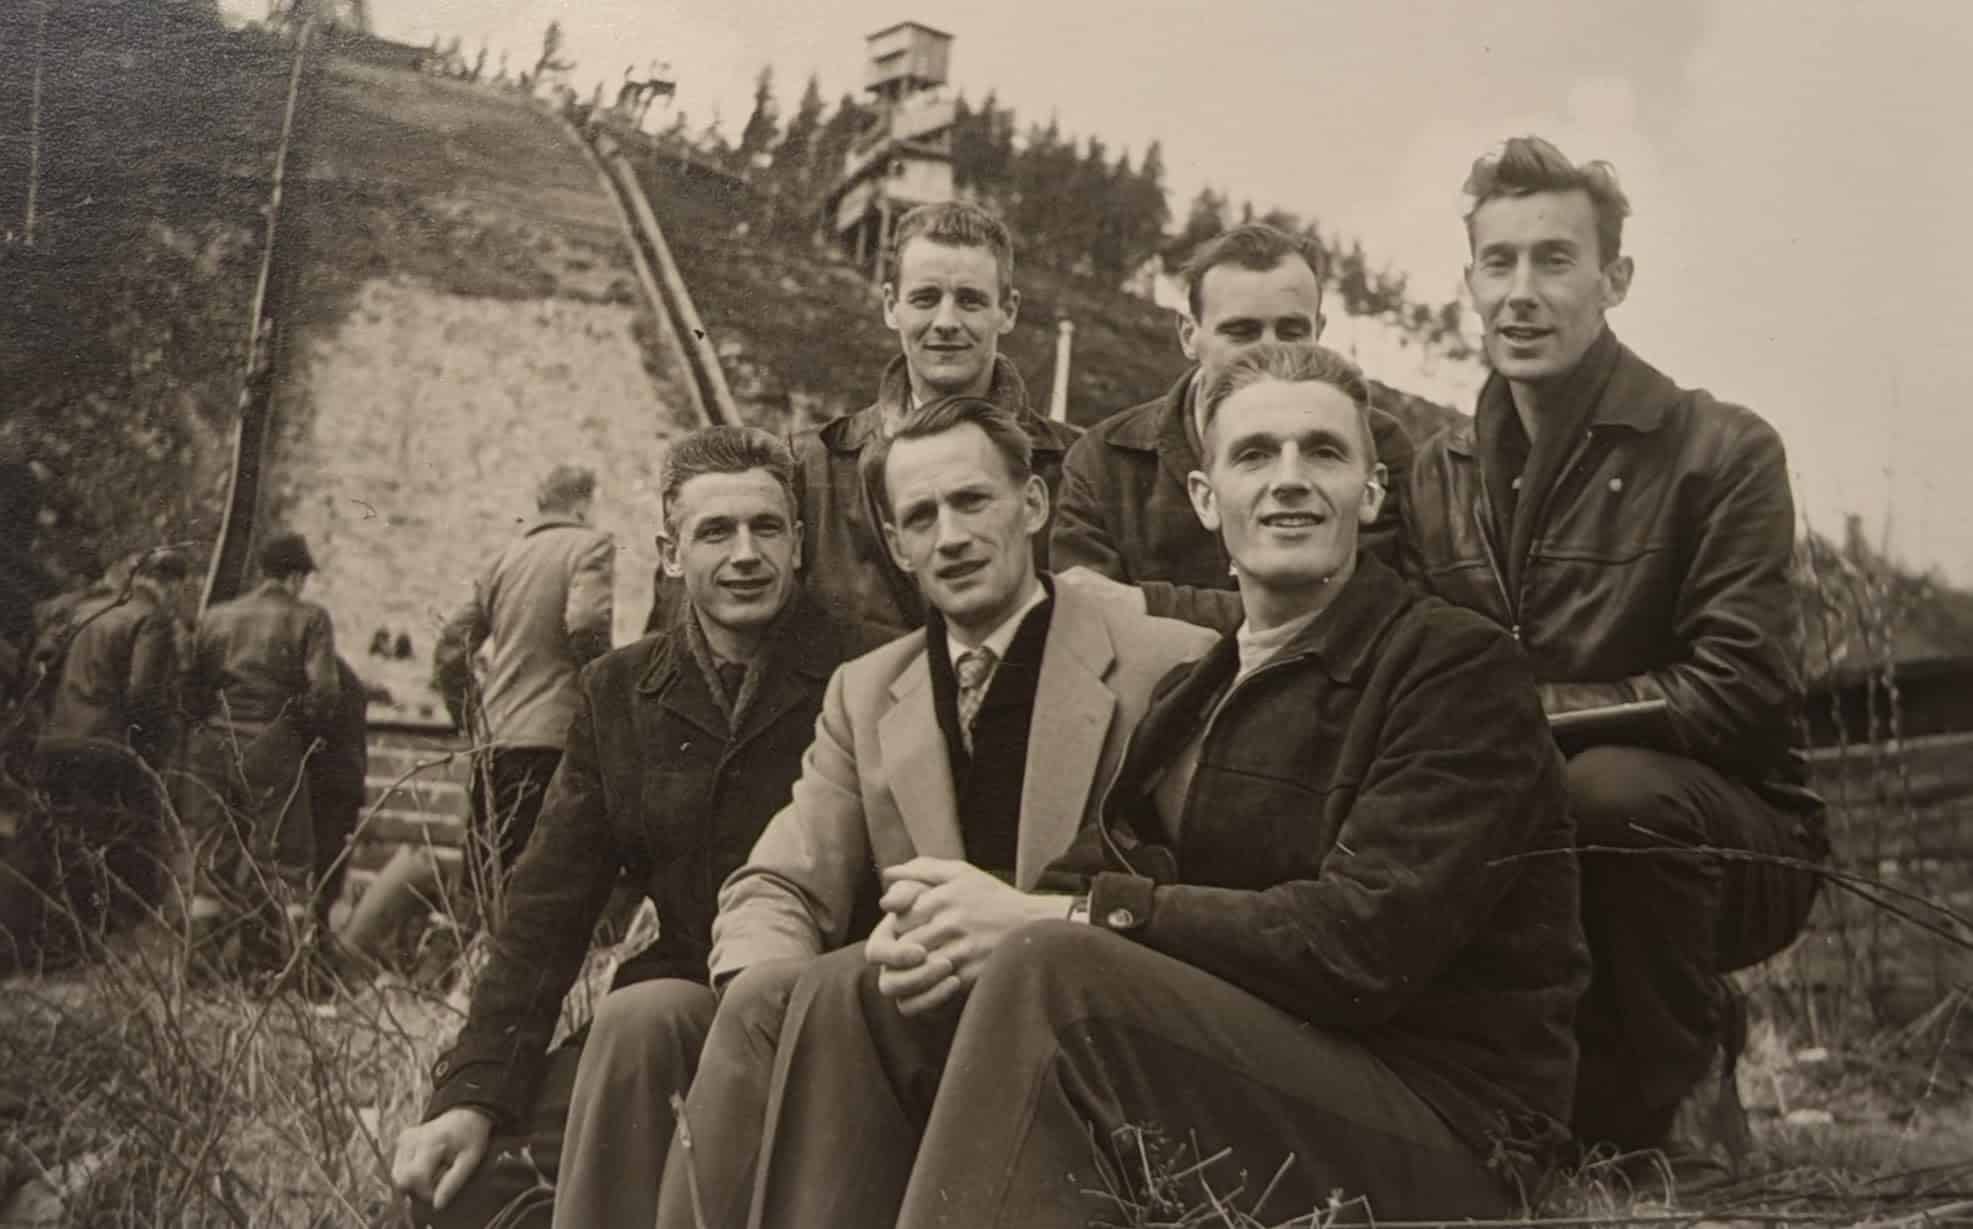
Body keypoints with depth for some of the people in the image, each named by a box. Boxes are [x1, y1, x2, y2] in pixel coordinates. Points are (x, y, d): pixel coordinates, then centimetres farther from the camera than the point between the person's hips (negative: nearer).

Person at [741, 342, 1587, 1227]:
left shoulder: (1458, 667, -7)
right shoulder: (1193, 693, 17)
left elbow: (1369, 940, -19)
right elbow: (1094, 871, 6)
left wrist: (1055, 919, -20)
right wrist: (943, 930, -17)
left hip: (1441, 1133, -7)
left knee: (1050, 971, -30)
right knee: (850, 995, -6)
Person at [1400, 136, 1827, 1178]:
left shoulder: (1723, 452, -10)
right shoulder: (1439, 475, 5)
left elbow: (1740, 691, -18)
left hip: (1729, 842, -4)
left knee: (1613, 786, -36)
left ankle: (1678, 1092, -8)